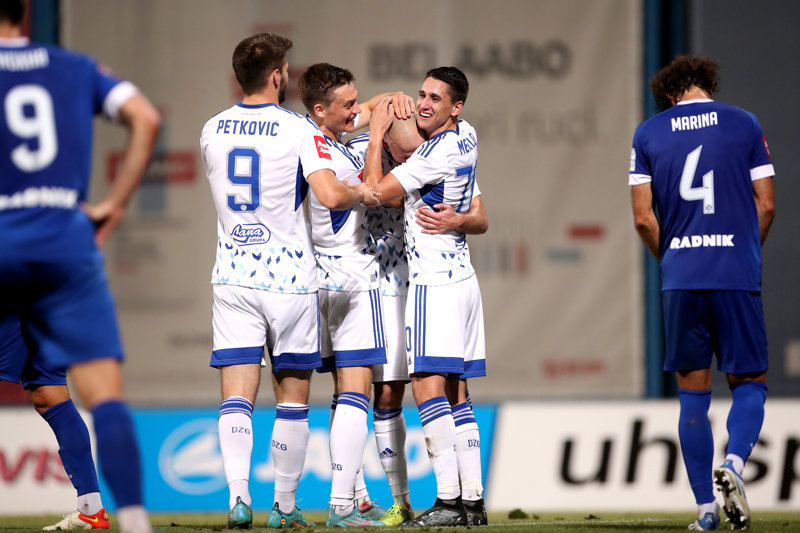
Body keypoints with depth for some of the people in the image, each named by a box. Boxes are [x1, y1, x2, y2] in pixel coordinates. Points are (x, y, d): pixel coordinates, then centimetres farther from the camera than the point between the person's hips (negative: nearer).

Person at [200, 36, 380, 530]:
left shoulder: (213, 130, 6)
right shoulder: (298, 130, -9)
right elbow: (330, 196, -21)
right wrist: (361, 194, 1)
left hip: (233, 277, 3)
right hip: (289, 279, -3)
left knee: (237, 396, -3)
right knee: (293, 396, 10)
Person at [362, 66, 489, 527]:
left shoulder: (439, 152, -16)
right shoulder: (466, 136, 10)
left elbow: (378, 192, -13)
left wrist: (377, 134, -3)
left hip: (434, 282, -10)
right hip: (461, 278, 10)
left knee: (428, 384, -15)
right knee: (455, 393, 9)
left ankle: (449, 501, -21)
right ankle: (473, 499, 8)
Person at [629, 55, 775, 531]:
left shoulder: (648, 133, 6)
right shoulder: (744, 124, 5)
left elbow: (644, 217, 3)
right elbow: (766, 205, 3)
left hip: (681, 278, 1)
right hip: (738, 275, -1)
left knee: (694, 393, 7)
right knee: (750, 382, 9)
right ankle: (735, 463, -19)